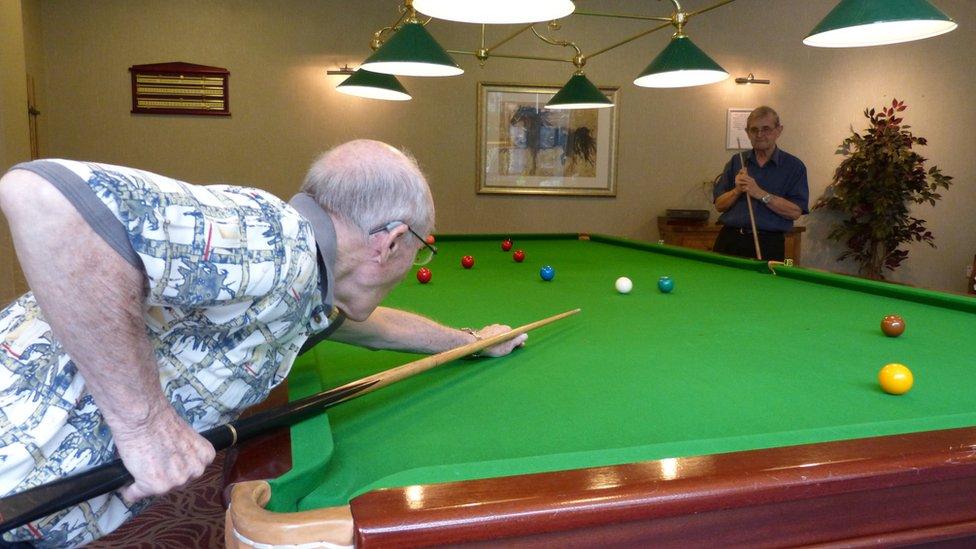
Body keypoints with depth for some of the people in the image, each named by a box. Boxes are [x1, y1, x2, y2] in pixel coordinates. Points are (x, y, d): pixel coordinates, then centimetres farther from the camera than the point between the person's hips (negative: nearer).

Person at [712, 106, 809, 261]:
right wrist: (737, 191, -10)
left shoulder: (794, 166, 2)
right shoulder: (736, 162, 11)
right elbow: (719, 205, 8)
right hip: (730, 241, 3)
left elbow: (795, 212, -8)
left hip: (768, 244, -2)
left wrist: (761, 194, -15)